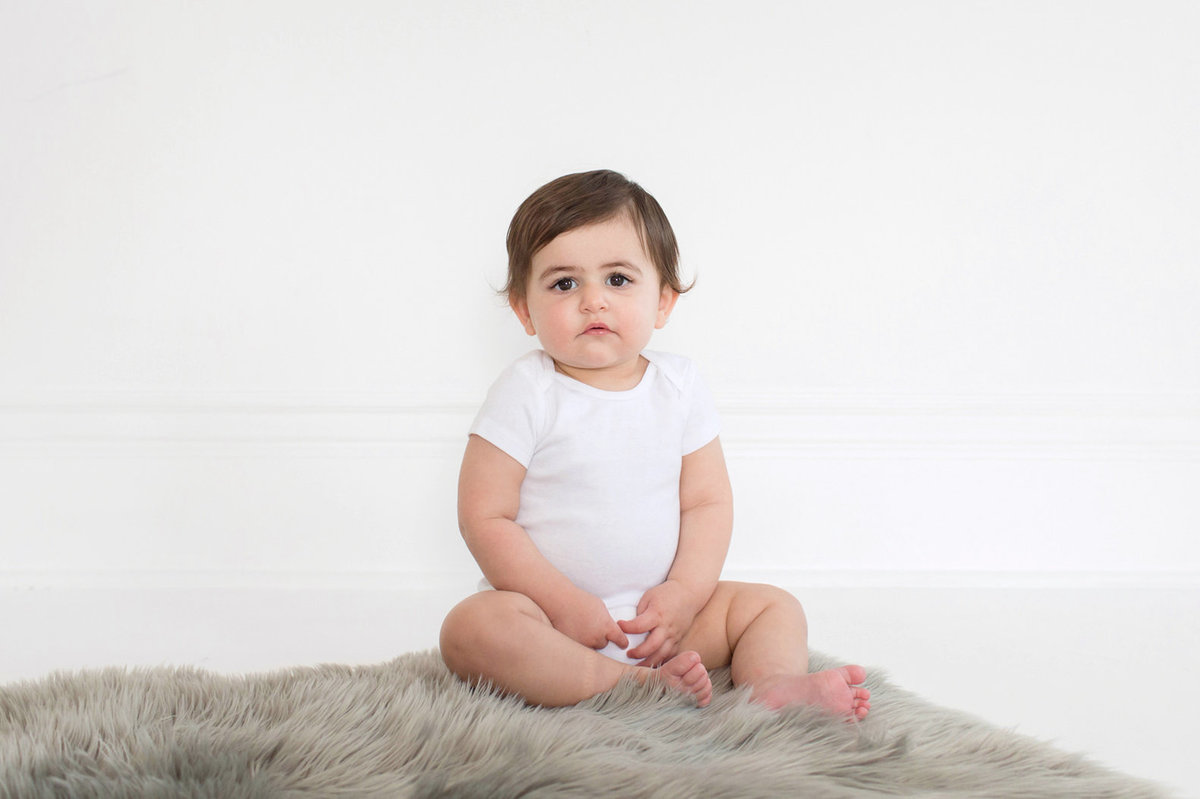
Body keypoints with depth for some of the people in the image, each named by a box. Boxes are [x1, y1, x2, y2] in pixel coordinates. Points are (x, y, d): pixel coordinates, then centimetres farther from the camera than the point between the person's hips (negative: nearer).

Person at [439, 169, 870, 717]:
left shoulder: (678, 386, 2)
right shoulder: (528, 393, -10)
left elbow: (708, 502, 3)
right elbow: (485, 518, -13)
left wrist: (685, 593, -12)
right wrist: (563, 604, -18)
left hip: (657, 614, 5)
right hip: (551, 612, -4)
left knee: (773, 606, -1)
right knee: (473, 628, -34)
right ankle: (640, 685, -35)